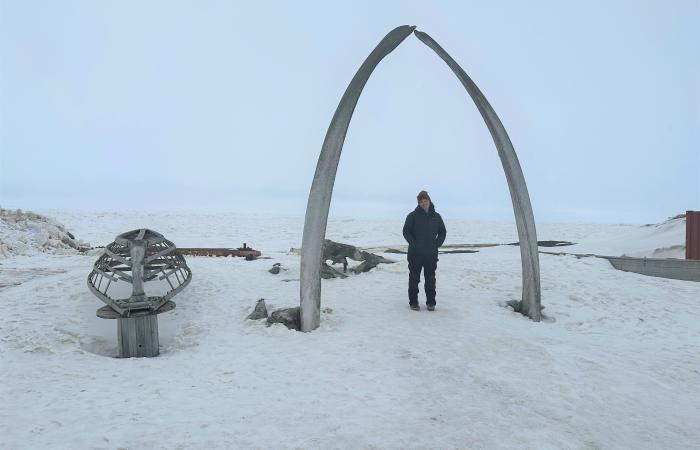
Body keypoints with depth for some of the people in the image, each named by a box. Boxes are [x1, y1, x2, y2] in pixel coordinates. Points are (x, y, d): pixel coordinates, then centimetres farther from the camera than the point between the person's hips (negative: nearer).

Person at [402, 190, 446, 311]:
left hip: (431, 254, 3)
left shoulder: (436, 217, 8)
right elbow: (406, 231, -3)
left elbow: (443, 232, 16)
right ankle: (413, 302, 12)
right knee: (414, 278, 3)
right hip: (415, 254, -3)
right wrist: (413, 244, -11)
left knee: (430, 279, 9)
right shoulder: (413, 216, -2)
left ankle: (430, 302, 18)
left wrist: (437, 244, 3)